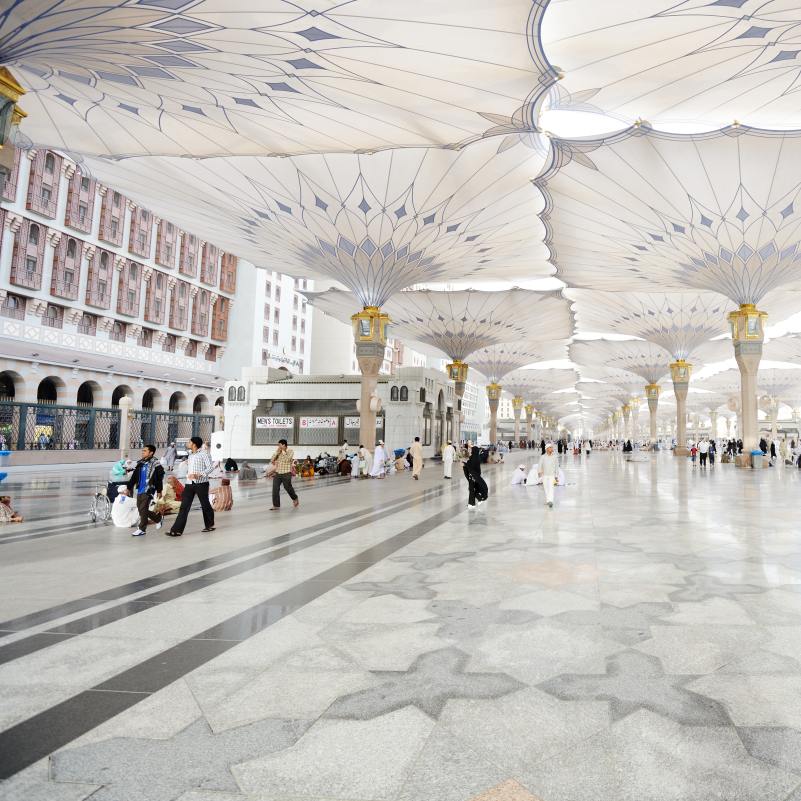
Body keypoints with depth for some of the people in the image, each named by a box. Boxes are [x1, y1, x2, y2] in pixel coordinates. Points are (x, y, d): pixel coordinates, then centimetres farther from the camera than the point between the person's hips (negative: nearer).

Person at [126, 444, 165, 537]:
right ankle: (158, 518, 30)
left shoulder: (155, 465, -9)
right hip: (140, 490, 8)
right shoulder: (140, 463, 12)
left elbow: (159, 479, -8)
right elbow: (134, 477, 15)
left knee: (143, 509, -8)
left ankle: (142, 529, 1)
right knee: (140, 509, 12)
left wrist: (159, 491, -8)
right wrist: (129, 488, 12)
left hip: (148, 491, -8)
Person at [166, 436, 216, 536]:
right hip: (189, 484, 6)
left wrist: (199, 475, -25)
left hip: (201, 483, -6)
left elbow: (210, 467, -14)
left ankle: (210, 525, 28)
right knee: (184, 507, -2)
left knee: (205, 505, 9)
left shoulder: (204, 453, -7)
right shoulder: (190, 455, 16)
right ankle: (177, 530, -5)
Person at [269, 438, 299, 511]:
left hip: (286, 474, -4)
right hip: (277, 473, 4)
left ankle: (295, 499, 34)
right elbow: (272, 460, 1)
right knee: (275, 489, -7)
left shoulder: (290, 452, -3)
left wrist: (283, 452, -12)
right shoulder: (277, 452, 10)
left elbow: (287, 459, -19)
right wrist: (277, 452, -7)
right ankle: (276, 505, -2)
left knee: (288, 488, 6)